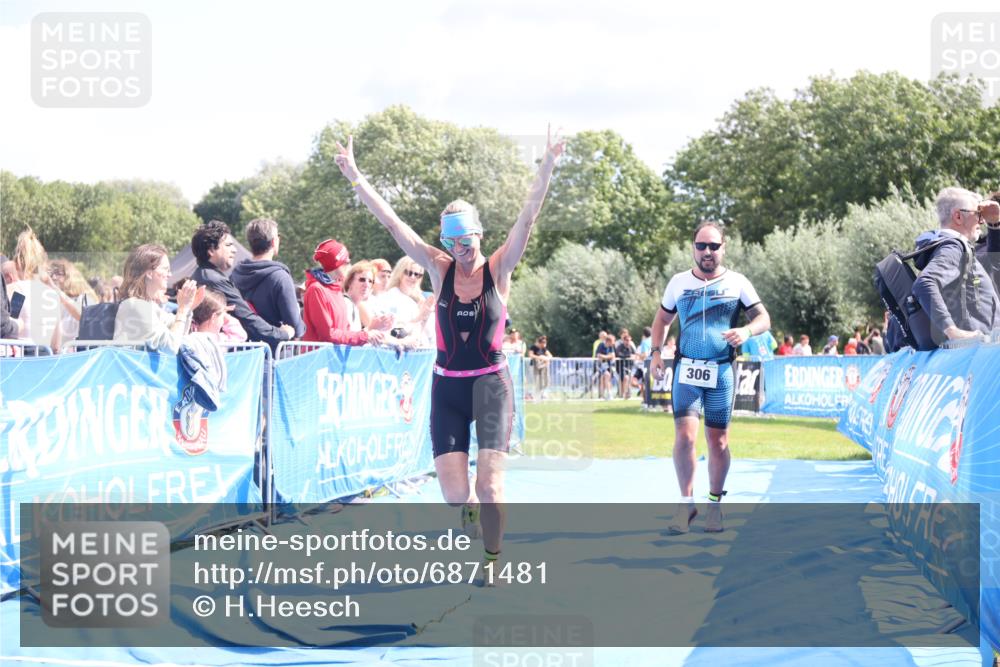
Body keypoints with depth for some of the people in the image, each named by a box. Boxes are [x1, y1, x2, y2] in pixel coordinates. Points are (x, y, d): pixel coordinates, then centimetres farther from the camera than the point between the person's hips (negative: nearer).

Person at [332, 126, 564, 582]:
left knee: (489, 484, -13)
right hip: (447, 387, 2)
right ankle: (474, 512, 31)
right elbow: (391, 222, -3)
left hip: (491, 384, -2)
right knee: (454, 494, -5)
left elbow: (528, 217, -14)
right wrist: (355, 178, -7)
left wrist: (547, 168, -26)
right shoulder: (439, 268, 1)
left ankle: (492, 562, 9)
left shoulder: (498, 268, -3)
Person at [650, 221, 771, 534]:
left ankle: (714, 503, 19)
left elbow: (764, 318, 3)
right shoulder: (679, 282, 8)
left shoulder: (737, 283, 4)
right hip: (686, 369, 0)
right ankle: (686, 502, -2)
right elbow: (662, 319, 19)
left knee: (718, 441, 4)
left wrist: (747, 331, -19)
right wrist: (656, 351, 5)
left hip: (721, 371, 0)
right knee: (685, 435, -13)